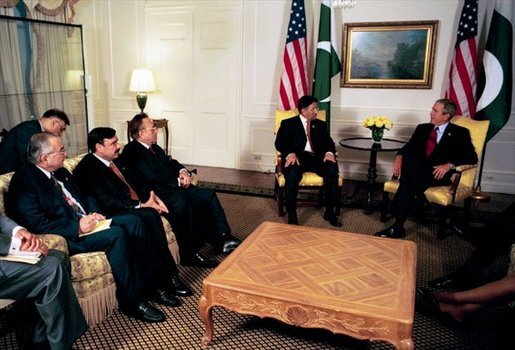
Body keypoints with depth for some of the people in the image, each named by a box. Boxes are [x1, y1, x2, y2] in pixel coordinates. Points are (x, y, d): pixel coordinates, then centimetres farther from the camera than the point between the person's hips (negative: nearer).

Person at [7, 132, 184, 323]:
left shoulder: (60, 172, 12)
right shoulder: (24, 181, -14)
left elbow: (83, 196, 21)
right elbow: (37, 225, -20)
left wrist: (94, 213, 1)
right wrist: (77, 227, -23)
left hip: (86, 220, 9)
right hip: (66, 236, -9)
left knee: (133, 221, -6)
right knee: (117, 234, -27)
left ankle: (153, 282, -3)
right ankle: (131, 301, -15)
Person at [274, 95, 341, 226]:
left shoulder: (320, 124, 21)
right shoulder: (288, 124, 10)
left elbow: (328, 142, 13)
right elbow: (279, 143, -1)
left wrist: (329, 153, -12)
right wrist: (290, 154, -22)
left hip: (316, 157, 3)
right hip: (297, 157, -3)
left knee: (332, 167, -28)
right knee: (292, 173, -37)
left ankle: (330, 211, -18)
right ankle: (291, 215, -25)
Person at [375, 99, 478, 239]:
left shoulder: (460, 133, 7)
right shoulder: (422, 128, 21)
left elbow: (472, 157, -4)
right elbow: (408, 147, 14)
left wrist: (449, 165, -21)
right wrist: (399, 157, -11)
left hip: (438, 174, -4)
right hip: (417, 171, 4)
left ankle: (398, 227, -30)